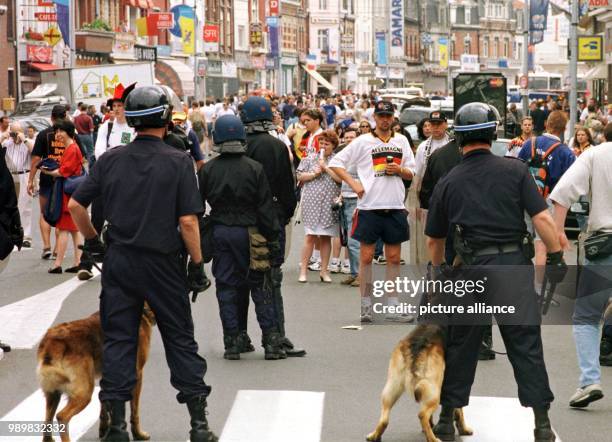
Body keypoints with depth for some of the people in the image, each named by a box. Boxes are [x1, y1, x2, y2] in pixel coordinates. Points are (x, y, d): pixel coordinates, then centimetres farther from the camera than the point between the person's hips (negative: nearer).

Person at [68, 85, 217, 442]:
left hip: (119, 261, 2)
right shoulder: (178, 162, -8)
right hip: (163, 262, -2)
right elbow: (188, 221, -13)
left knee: (118, 339, 7)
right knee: (180, 339, 8)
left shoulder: (111, 159, 1)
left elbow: (76, 205, 3)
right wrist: (197, 265, -4)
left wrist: (92, 241, 17)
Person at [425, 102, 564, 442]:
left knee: (461, 347, 14)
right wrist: (556, 258, 2)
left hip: (472, 270, 1)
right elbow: (542, 218, -7)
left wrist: (438, 270, 33)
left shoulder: (448, 183, 8)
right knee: (526, 346, 3)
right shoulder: (515, 171, 0)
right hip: (515, 265, -1)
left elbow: (434, 239, 17)